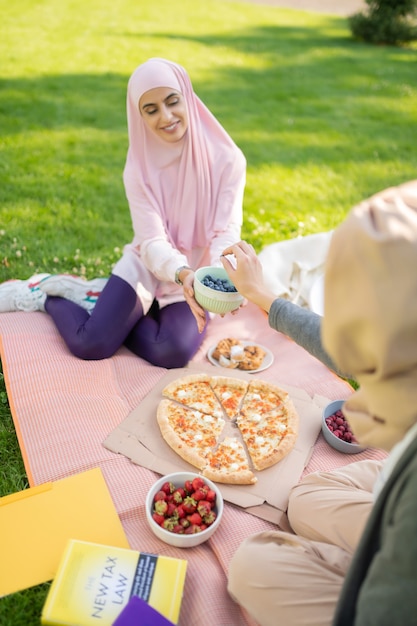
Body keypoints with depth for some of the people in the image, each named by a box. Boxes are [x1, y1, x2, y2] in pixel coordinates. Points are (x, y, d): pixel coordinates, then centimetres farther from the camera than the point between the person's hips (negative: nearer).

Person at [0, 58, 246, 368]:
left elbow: (227, 232, -19)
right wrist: (182, 273, -40)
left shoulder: (227, 159, -13)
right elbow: (152, 242, -19)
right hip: (147, 266, 0)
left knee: (173, 353, -27)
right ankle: (44, 293, 13)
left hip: (199, 277, 1)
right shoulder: (139, 168, -10)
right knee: (90, 344, -21)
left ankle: (103, 300, 2)